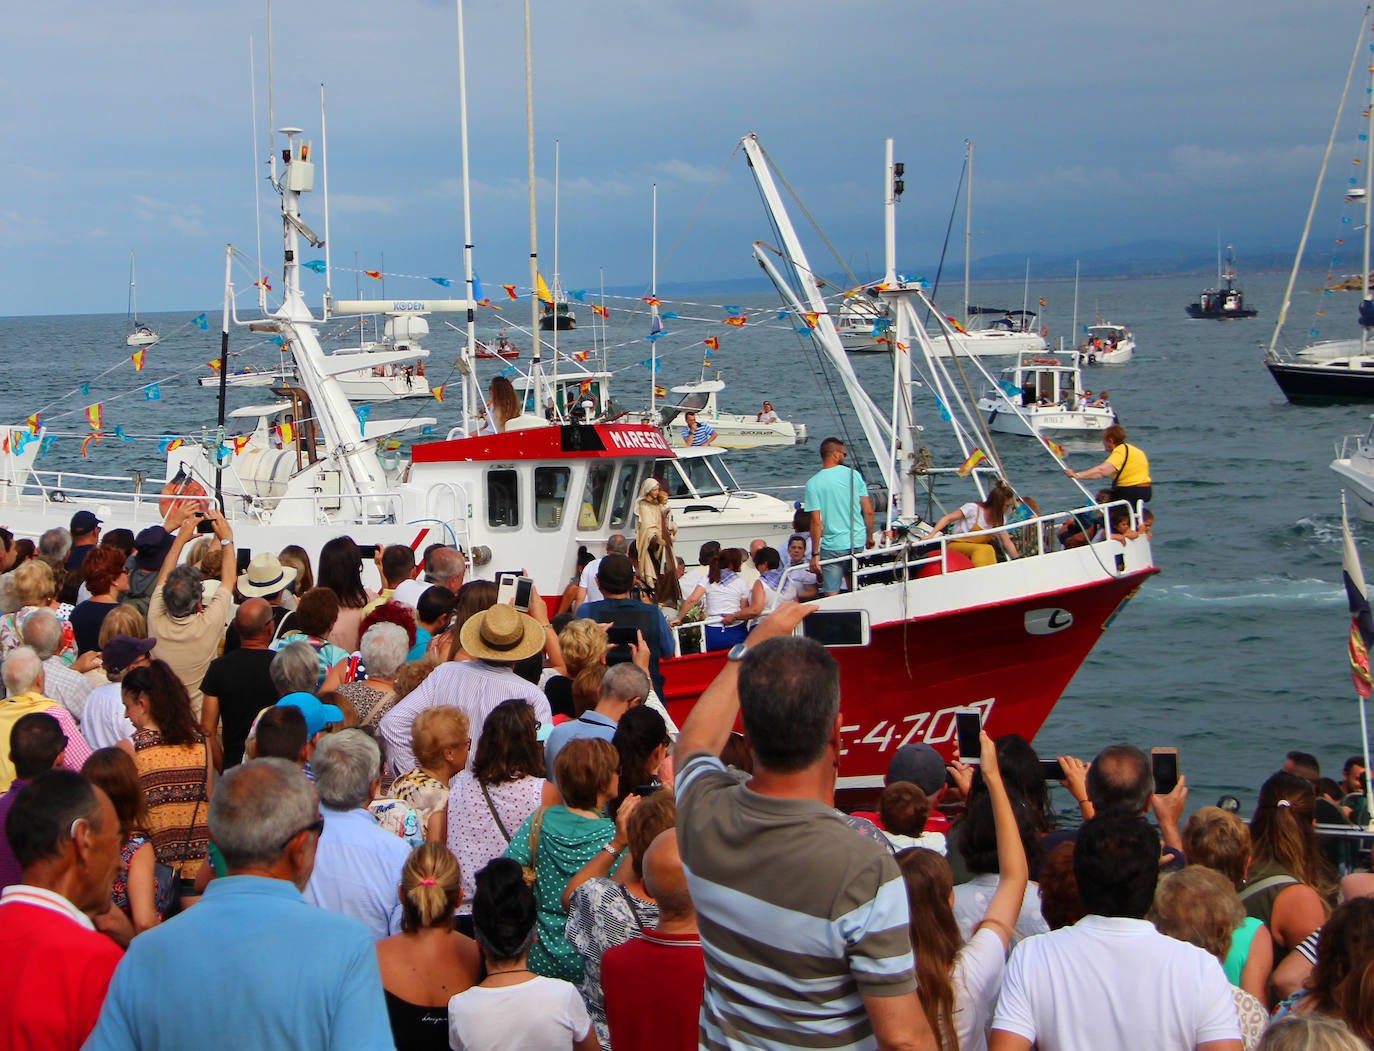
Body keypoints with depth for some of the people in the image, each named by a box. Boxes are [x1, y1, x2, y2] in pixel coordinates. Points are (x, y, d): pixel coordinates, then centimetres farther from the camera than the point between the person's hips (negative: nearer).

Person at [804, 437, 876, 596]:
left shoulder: (813, 483, -8)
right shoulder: (854, 475, 0)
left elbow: (816, 521, -12)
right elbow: (868, 512, 2)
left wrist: (815, 554, -8)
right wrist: (869, 536, 17)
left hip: (832, 546, -3)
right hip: (858, 542, 4)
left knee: (832, 594, -1)